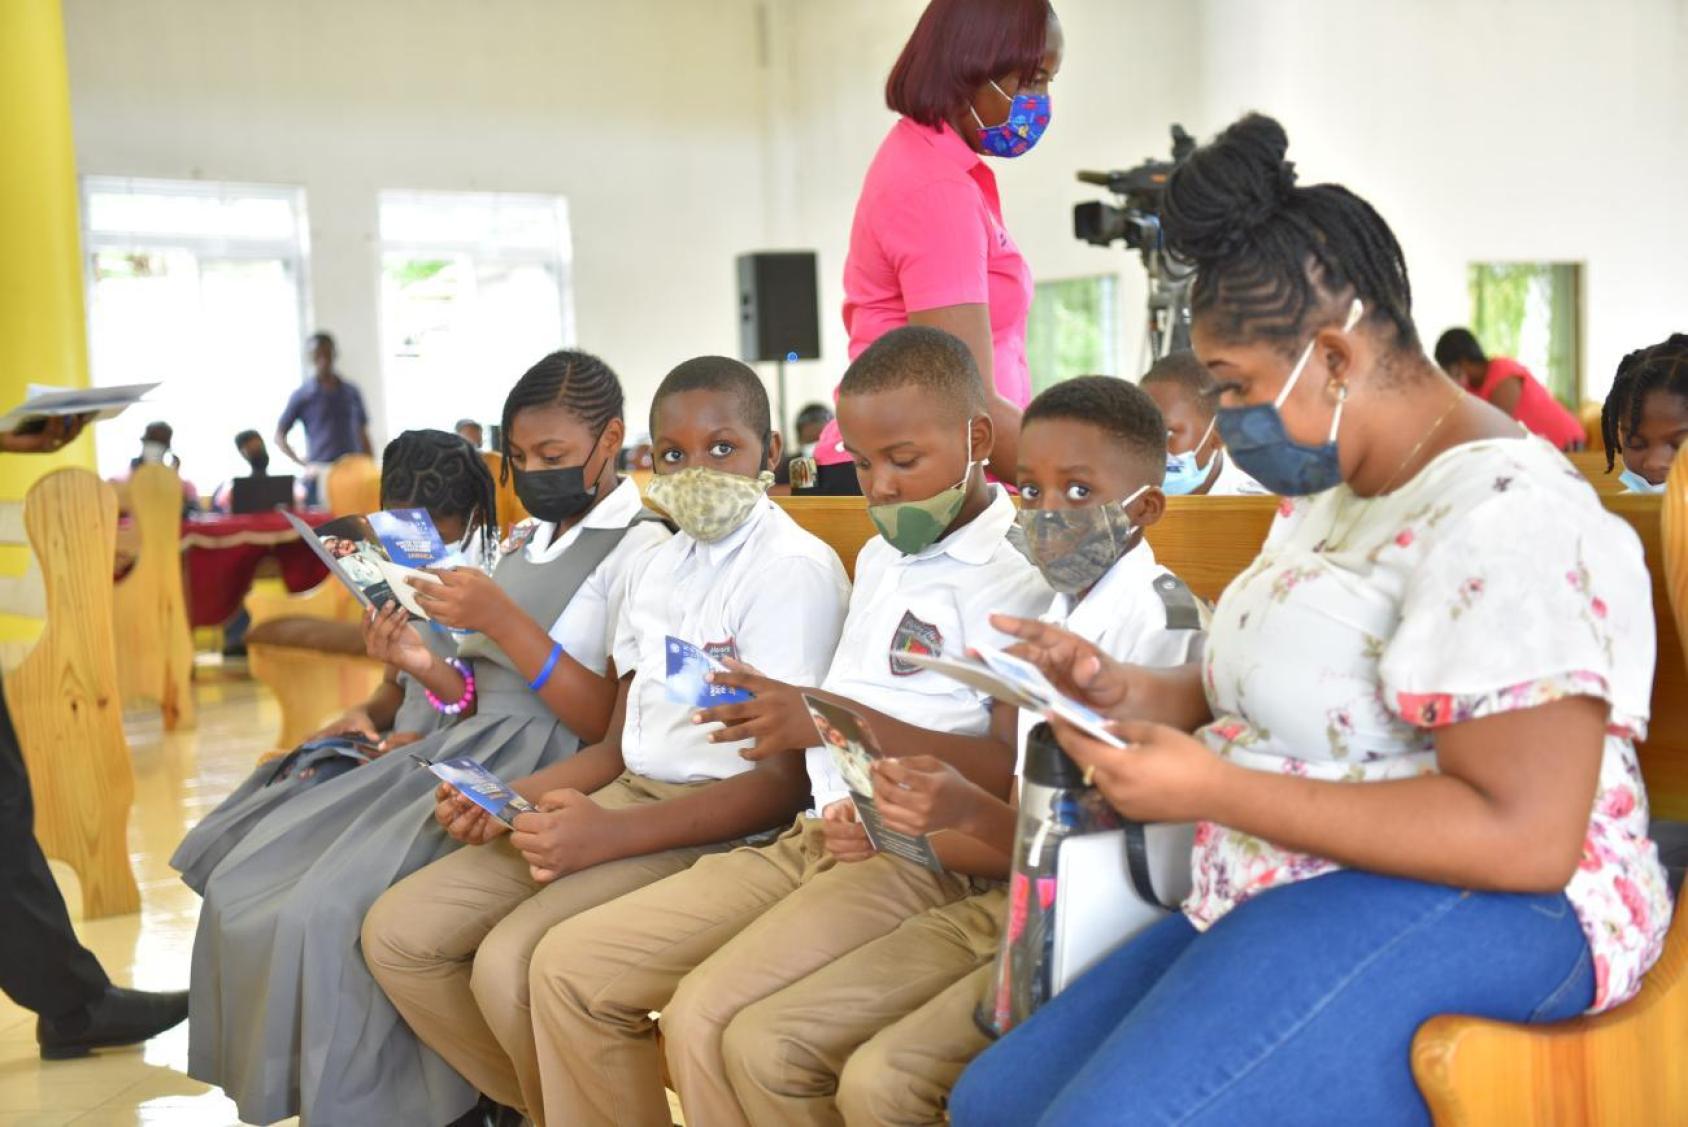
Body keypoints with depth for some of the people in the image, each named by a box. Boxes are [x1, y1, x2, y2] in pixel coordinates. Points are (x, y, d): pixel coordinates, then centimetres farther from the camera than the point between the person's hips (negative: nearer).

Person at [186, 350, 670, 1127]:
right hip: (462, 754, 8)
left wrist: (504, 623, -19)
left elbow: (617, 730, -14)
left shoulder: (642, 551, -6)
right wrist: (430, 668, -4)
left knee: (330, 914, -23)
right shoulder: (523, 542, 17)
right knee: (246, 884, -3)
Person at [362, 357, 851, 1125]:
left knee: (511, 966, -27)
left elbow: (784, 784, -16)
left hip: (720, 826, -8)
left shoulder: (797, 568, -10)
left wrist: (613, 834, -24)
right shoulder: (656, 569, 16)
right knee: (398, 935, -1)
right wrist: (511, 798, -1)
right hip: (625, 800, 9)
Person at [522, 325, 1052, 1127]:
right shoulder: (878, 556, 19)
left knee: (710, 1018, -28)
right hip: (818, 838, 9)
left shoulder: (1022, 571, -9)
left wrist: (834, 720, -24)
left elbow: (1019, 774, -18)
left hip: (924, 857, -9)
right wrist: (781, 709, 1)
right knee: (567, 967, 0)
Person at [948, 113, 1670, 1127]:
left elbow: (1525, 837, -25)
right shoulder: (1331, 487, 13)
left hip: (1464, 918, -10)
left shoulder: (1502, 515, -18)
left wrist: (1214, 794, -25)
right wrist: (1122, 691, 2)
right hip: (1295, 912, 10)